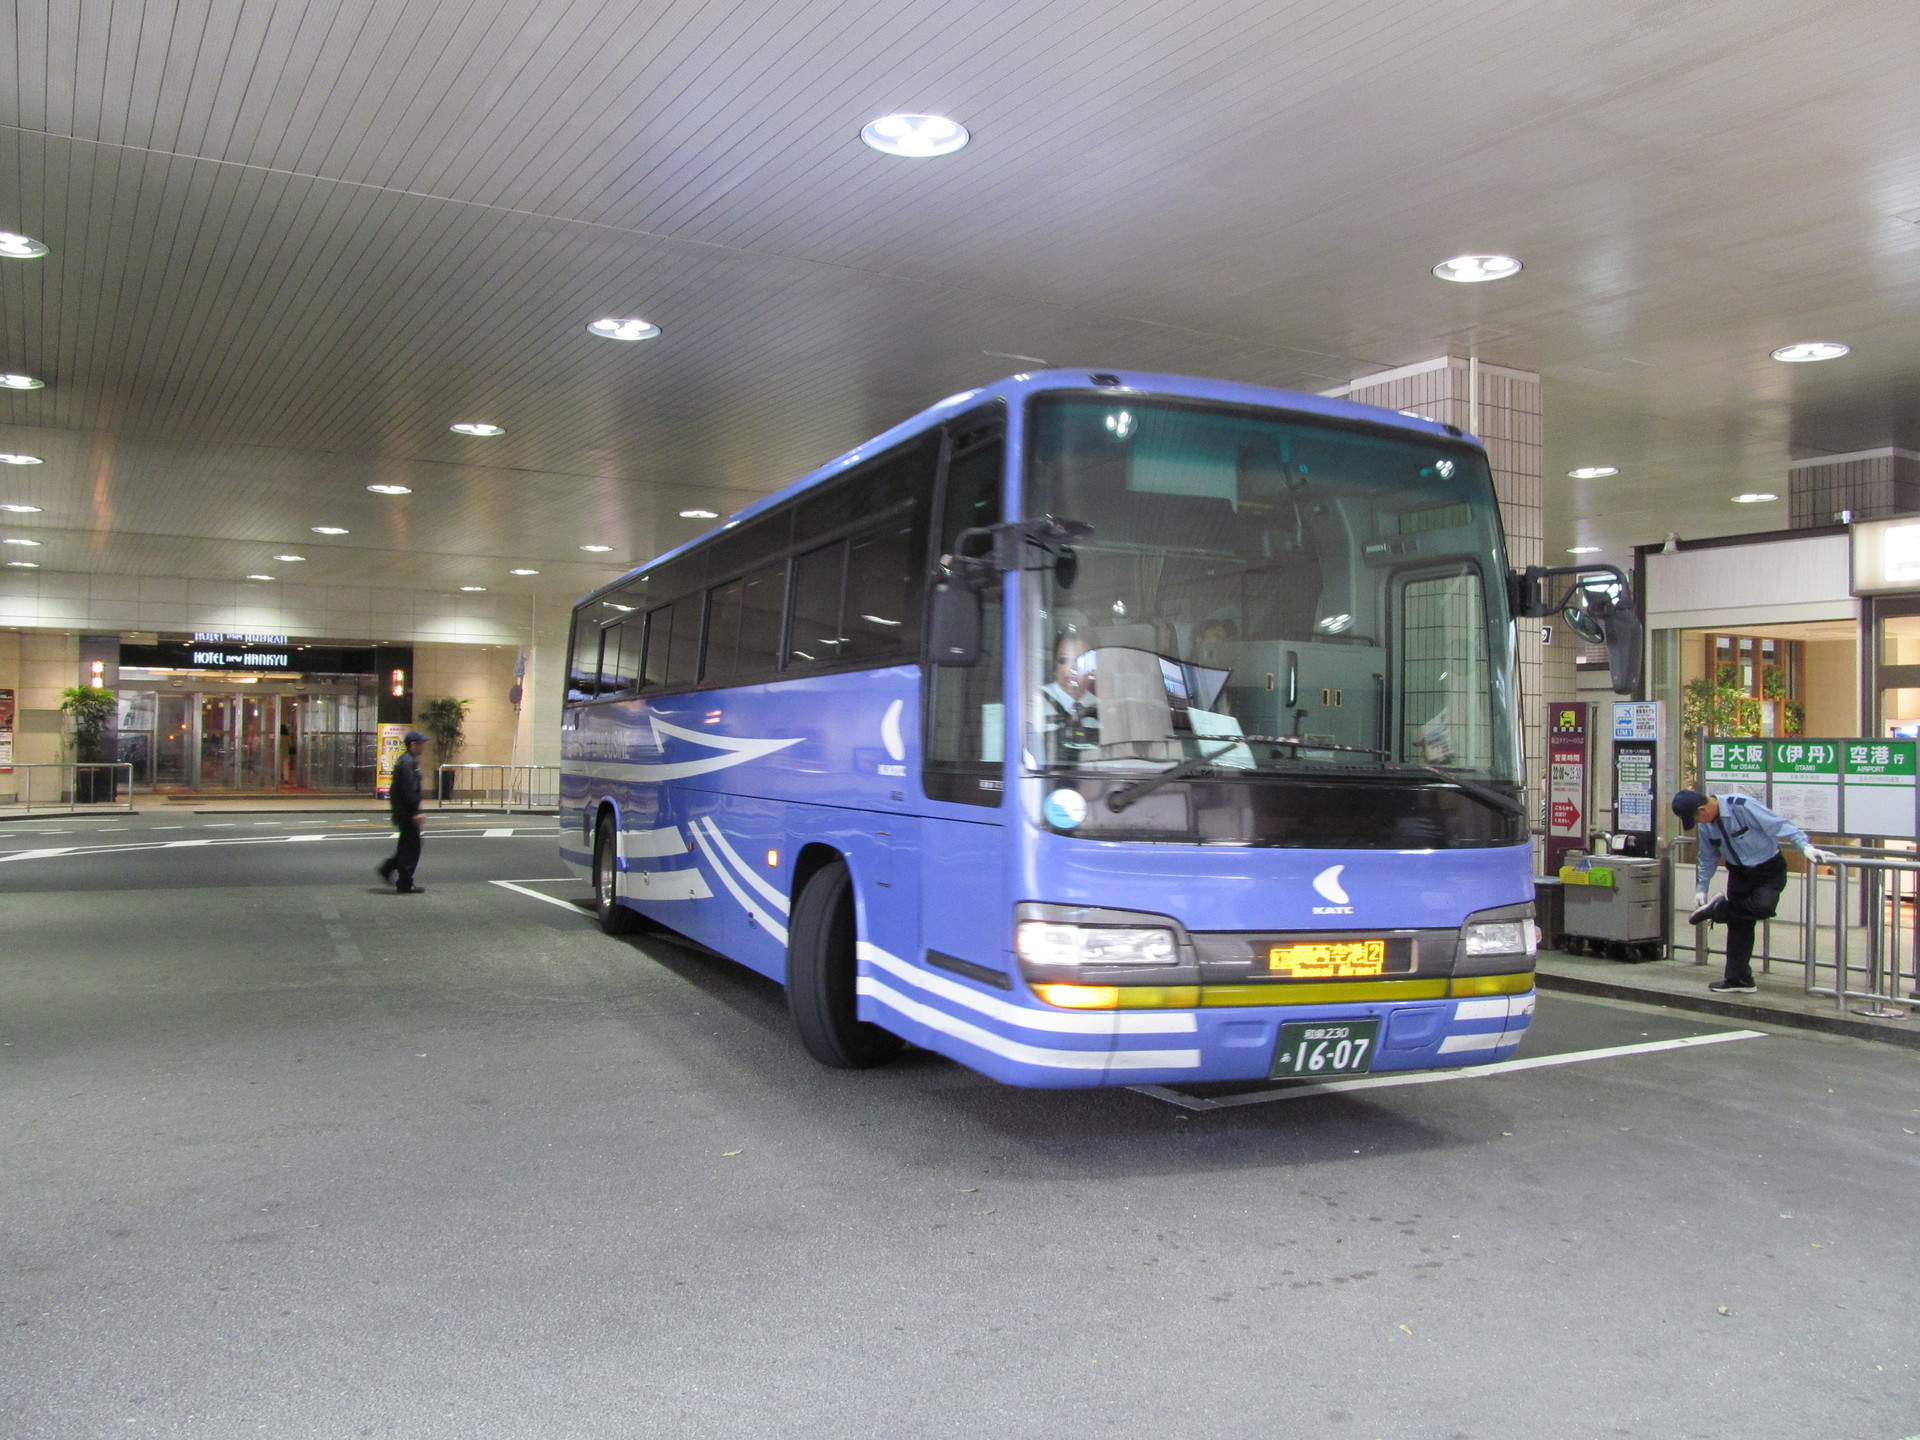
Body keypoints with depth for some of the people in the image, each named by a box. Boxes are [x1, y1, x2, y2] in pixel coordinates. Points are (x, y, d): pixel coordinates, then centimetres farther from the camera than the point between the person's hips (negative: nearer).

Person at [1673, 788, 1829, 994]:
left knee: (1763, 907, -33)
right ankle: (1738, 979, 14)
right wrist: (1701, 889, 9)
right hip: (1739, 872, 6)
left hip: (1770, 869, -6)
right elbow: (1708, 858, 9)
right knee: (1738, 923, 5)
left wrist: (1806, 847, -34)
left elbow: (1780, 825, -25)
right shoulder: (1705, 824, -5)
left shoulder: (1743, 807, -28)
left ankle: (1719, 908, -8)